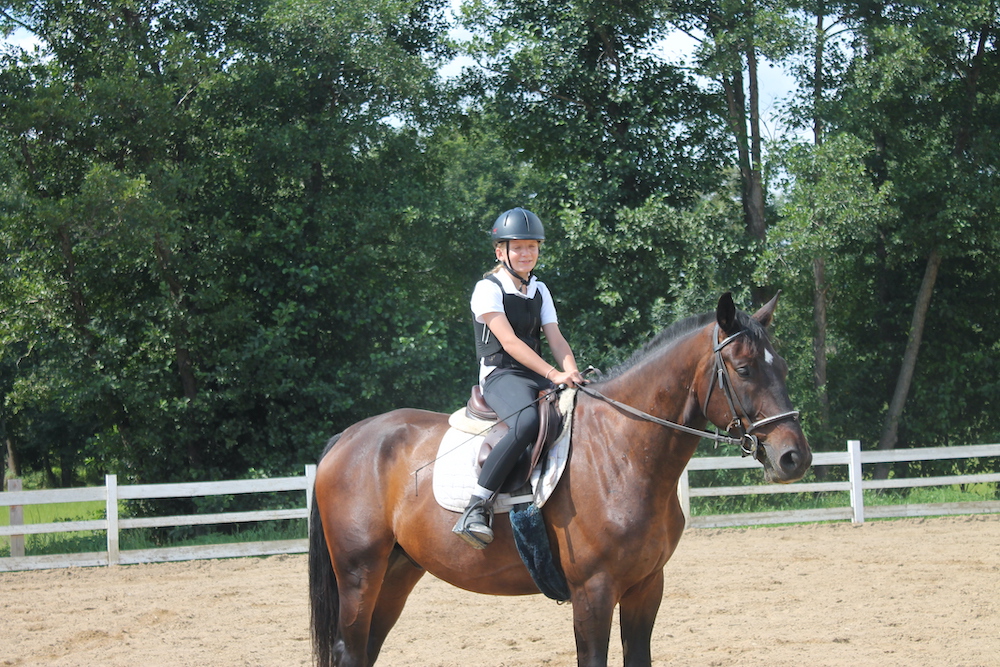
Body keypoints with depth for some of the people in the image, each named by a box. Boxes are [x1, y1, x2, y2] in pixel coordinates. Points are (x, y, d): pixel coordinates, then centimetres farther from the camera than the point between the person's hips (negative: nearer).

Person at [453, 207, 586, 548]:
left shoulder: (539, 290, 19)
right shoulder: (488, 289, -4)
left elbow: (555, 338, 8)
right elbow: (509, 341, -15)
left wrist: (571, 372, -14)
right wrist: (554, 374, -25)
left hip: (537, 377, 8)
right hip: (501, 376, -8)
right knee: (528, 421, -39)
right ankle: (476, 508, -38)